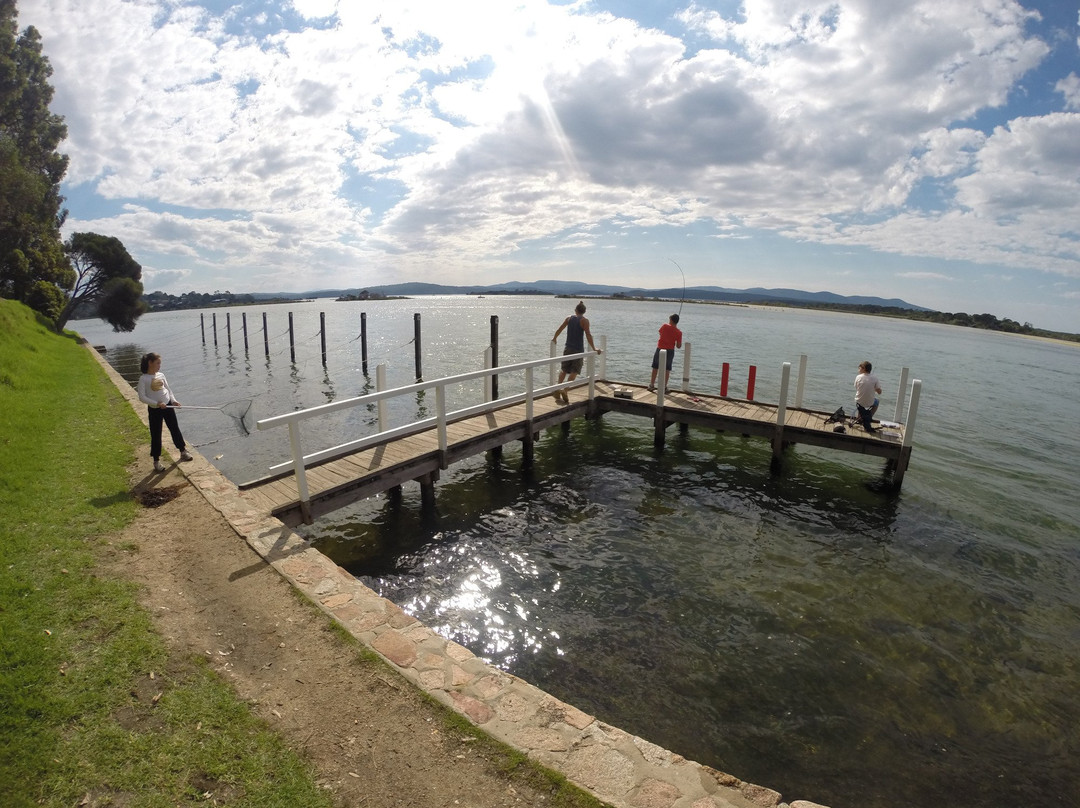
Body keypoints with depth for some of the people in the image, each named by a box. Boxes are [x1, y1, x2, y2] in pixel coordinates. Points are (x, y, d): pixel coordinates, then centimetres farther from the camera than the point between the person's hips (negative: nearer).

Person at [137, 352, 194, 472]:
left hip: (168, 405, 5)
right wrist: (157, 403, -23)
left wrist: (173, 400, -2)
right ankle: (156, 461, 13)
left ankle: (183, 451, 28)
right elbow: (142, 397, -15)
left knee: (175, 429, 13)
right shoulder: (143, 379, -11)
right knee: (156, 435, 3)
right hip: (154, 409, -5)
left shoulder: (161, 375, 4)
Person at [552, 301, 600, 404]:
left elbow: (559, 329, 14)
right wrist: (594, 348, -10)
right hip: (578, 349, -4)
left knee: (564, 370, 16)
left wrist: (554, 339, 31)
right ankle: (565, 390, -19)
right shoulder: (584, 320, -7)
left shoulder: (569, 318, 7)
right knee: (574, 372, -2)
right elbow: (588, 335, -14)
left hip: (567, 348, 4)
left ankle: (558, 390, 8)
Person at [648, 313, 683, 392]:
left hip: (660, 349, 0)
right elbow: (679, 346, -4)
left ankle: (651, 385, 15)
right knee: (667, 370, 9)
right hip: (670, 351, 0)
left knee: (655, 368, 11)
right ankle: (664, 387, 9)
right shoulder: (679, 332, -7)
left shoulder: (665, 326, -8)